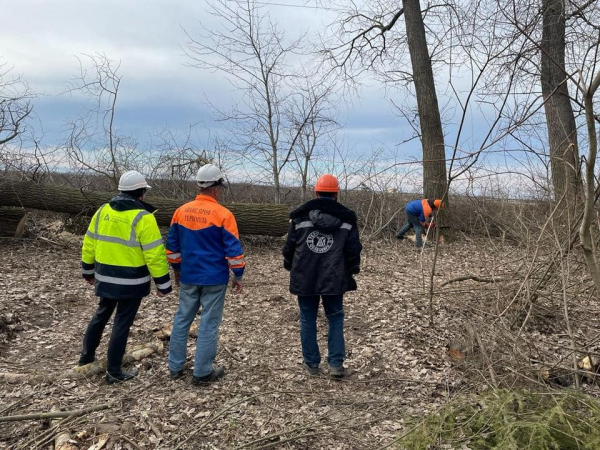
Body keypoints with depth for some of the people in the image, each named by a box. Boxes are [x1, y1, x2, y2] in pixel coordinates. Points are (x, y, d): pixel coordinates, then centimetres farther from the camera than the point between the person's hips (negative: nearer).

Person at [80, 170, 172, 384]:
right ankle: (113, 372, 16)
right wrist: (163, 284, -11)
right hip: (130, 281, -6)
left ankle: (86, 356, 40)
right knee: (122, 322, 5)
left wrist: (88, 271, 22)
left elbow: (89, 243, 10)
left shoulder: (103, 211, 3)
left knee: (101, 314, 26)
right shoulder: (142, 218, -17)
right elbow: (155, 253, -18)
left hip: (105, 277, 6)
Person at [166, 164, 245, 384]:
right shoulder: (223, 214, -13)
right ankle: (202, 372, 11)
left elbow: (172, 244, 11)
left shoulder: (181, 211, 3)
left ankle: (175, 367, 25)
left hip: (188, 277, 5)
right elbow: (233, 249, -12)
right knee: (209, 324, 3)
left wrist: (177, 270, 23)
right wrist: (238, 276, -2)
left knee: (182, 319, 16)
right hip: (214, 279, -5)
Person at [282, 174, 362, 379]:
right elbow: (353, 249, 3)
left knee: (308, 320, 12)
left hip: (304, 278, 0)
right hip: (334, 279, 0)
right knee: (335, 318, 13)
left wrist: (290, 268, 23)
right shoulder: (346, 218, 1)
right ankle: (336, 363, 11)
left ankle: (311, 363, 21)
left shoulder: (300, 217, 0)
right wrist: (352, 271, 18)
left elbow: (289, 247, 6)